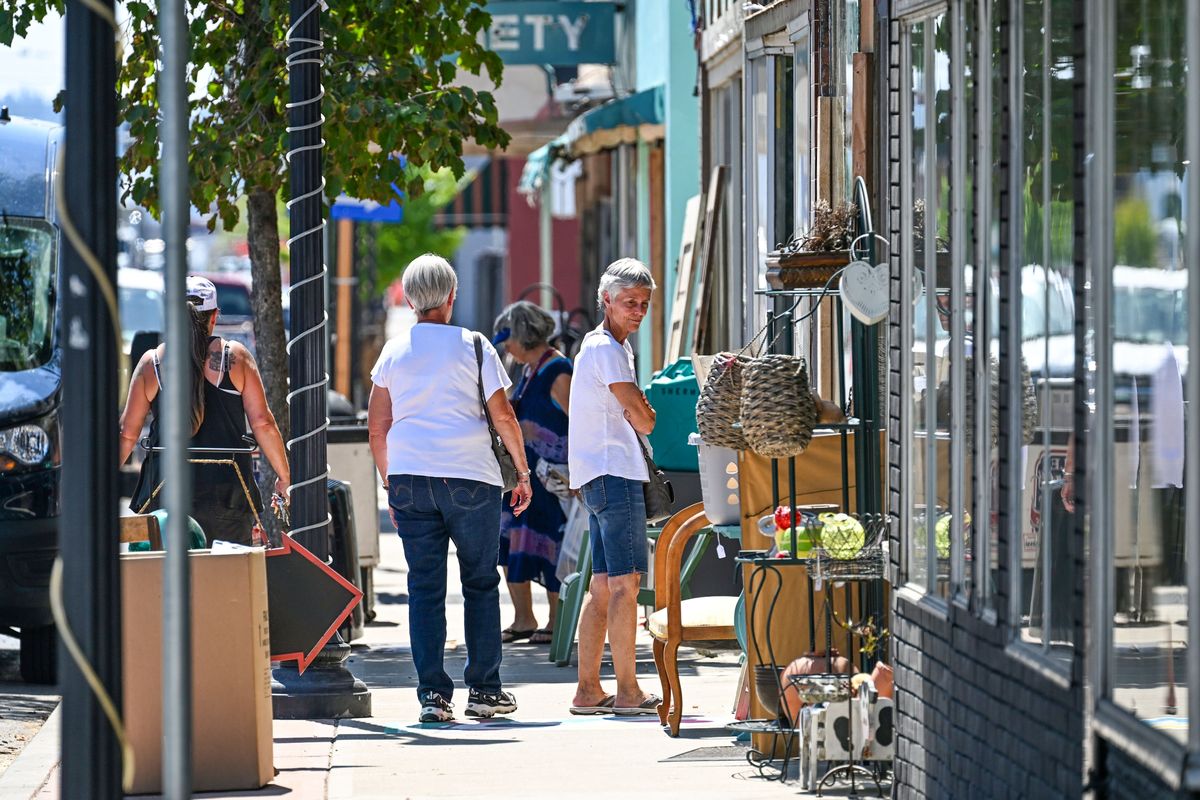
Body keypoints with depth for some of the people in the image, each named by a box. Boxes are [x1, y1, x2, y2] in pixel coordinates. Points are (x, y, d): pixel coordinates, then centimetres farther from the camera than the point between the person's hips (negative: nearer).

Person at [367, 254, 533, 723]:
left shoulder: (394, 352, 7)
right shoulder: (473, 347, 0)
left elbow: (377, 427, 8)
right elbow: (503, 417, -2)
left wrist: (388, 482, 18)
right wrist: (523, 472, 8)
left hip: (409, 479, 2)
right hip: (470, 476, -2)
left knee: (424, 588, 3)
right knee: (480, 583, 8)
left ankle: (432, 694, -2)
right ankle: (484, 690, 8)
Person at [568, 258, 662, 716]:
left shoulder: (606, 347, 22)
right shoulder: (606, 349, -11)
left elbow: (634, 415, 23)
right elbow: (643, 420, -15)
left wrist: (638, 410, 2)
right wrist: (646, 415, 6)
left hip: (599, 478, 11)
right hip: (615, 473, -11)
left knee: (603, 585, 9)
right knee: (625, 583, -11)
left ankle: (587, 690, 10)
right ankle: (627, 692, -12)